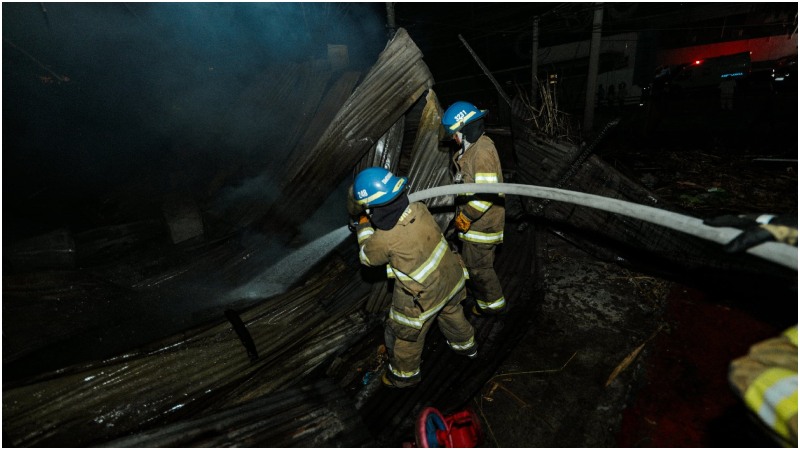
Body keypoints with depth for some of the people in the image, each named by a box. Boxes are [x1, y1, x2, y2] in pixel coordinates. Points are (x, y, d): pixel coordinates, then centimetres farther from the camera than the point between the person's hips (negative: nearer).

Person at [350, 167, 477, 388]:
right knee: (451, 313, 35)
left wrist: (363, 226, 2)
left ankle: (404, 374, 47)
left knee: (405, 335, 21)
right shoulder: (420, 209, -19)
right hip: (451, 279, 6)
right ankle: (465, 345, 63)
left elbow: (367, 256, -9)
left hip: (424, 298, -6)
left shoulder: (384, 239, -34)